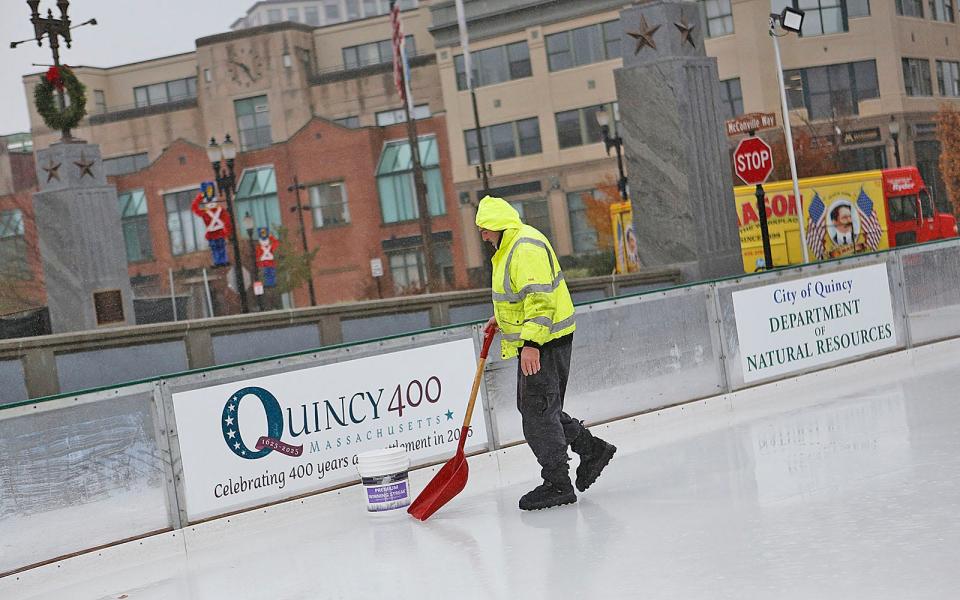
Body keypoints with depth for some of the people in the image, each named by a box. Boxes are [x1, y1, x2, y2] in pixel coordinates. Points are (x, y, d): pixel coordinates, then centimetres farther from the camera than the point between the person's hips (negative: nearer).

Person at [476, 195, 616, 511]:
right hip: (533, 341, 11)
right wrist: (502, 317, 21)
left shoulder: (527, 249, -20)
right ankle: (591, 449, 24)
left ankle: (557, 484, 3)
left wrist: (531, 343, -31)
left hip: (545, 342, -11)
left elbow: (541, 299, -27)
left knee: (537, 411, -6)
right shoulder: (510, 246, 15)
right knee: (531, 406, 15)